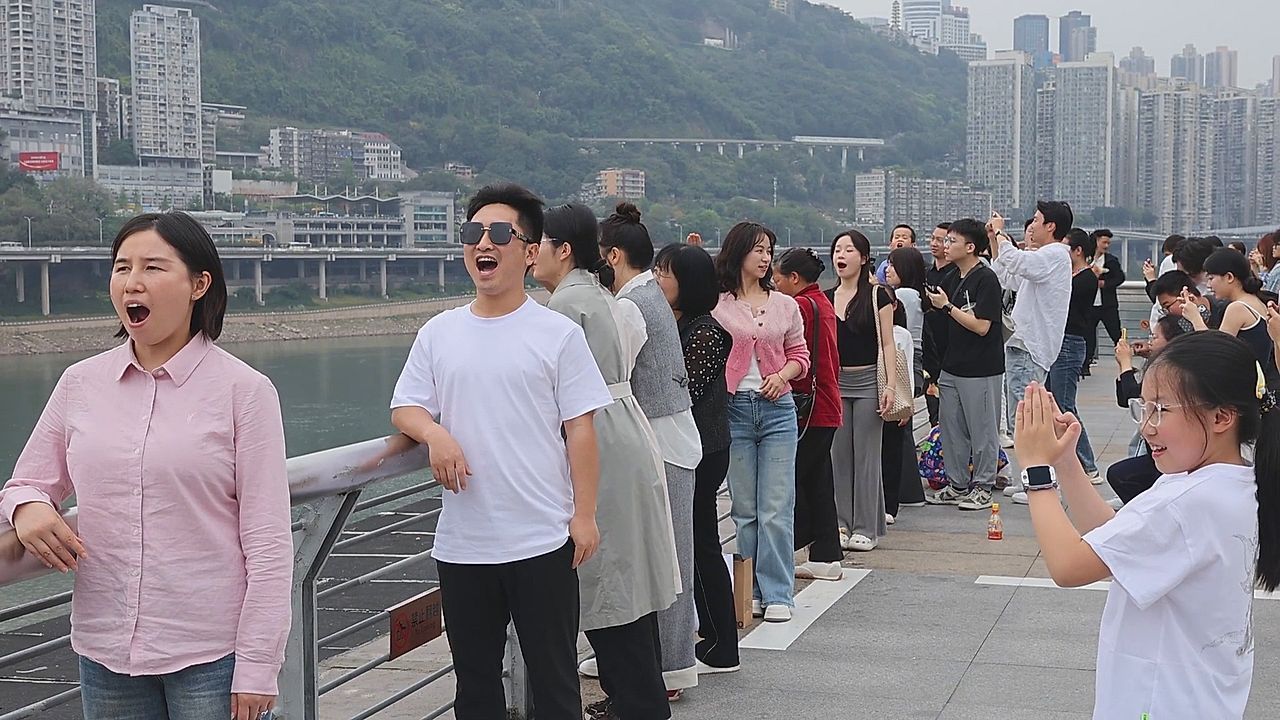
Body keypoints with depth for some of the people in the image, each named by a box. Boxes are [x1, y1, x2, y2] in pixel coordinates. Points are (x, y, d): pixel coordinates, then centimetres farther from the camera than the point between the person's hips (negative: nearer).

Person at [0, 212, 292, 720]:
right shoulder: (81, 384, 5)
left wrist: (257, 668, -10)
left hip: (212, 656, -4)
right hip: (105, 651, 4)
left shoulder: (243, 390, -6)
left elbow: (267, 543, -7)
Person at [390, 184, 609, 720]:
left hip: (543, 541, -3)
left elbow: (580, 429, -4)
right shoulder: (438, 333, 8)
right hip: (462, 543, 4)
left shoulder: (558, 334, -3)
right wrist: (436, 434, -12)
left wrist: (584, 514, -8)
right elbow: (404, 407, 10)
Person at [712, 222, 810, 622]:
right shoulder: (716, 305, 1)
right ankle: (751, 591, 16)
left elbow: (799, 354, 13)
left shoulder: (785, 305, 9)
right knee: (744, 509, 7)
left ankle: (778, 594, 5)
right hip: (733, 408, -1)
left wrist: (782, 375, -5)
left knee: (776, 509, -1)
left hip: (777, 408, 1)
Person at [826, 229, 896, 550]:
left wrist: (889, 385, -12)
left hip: (868, 381, -4)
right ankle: (842, 523, 14)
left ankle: (866, 528, 6)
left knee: (866, 455, 0)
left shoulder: (877, 296, -3)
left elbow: (887, 344, -3)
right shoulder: (826, 298, 9)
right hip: (834, 381, 4)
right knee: (838, 455, 6)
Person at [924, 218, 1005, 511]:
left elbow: (981, 325, -20)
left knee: (982, 431, 3)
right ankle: (957, 484, 22)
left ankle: (982, 487, 12)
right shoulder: (955, 277, 12)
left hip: (980, 369, -9)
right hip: (952, 366, 9)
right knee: (951, 429, 13)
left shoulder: (986, 279, -14)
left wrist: (947, 306, -17)